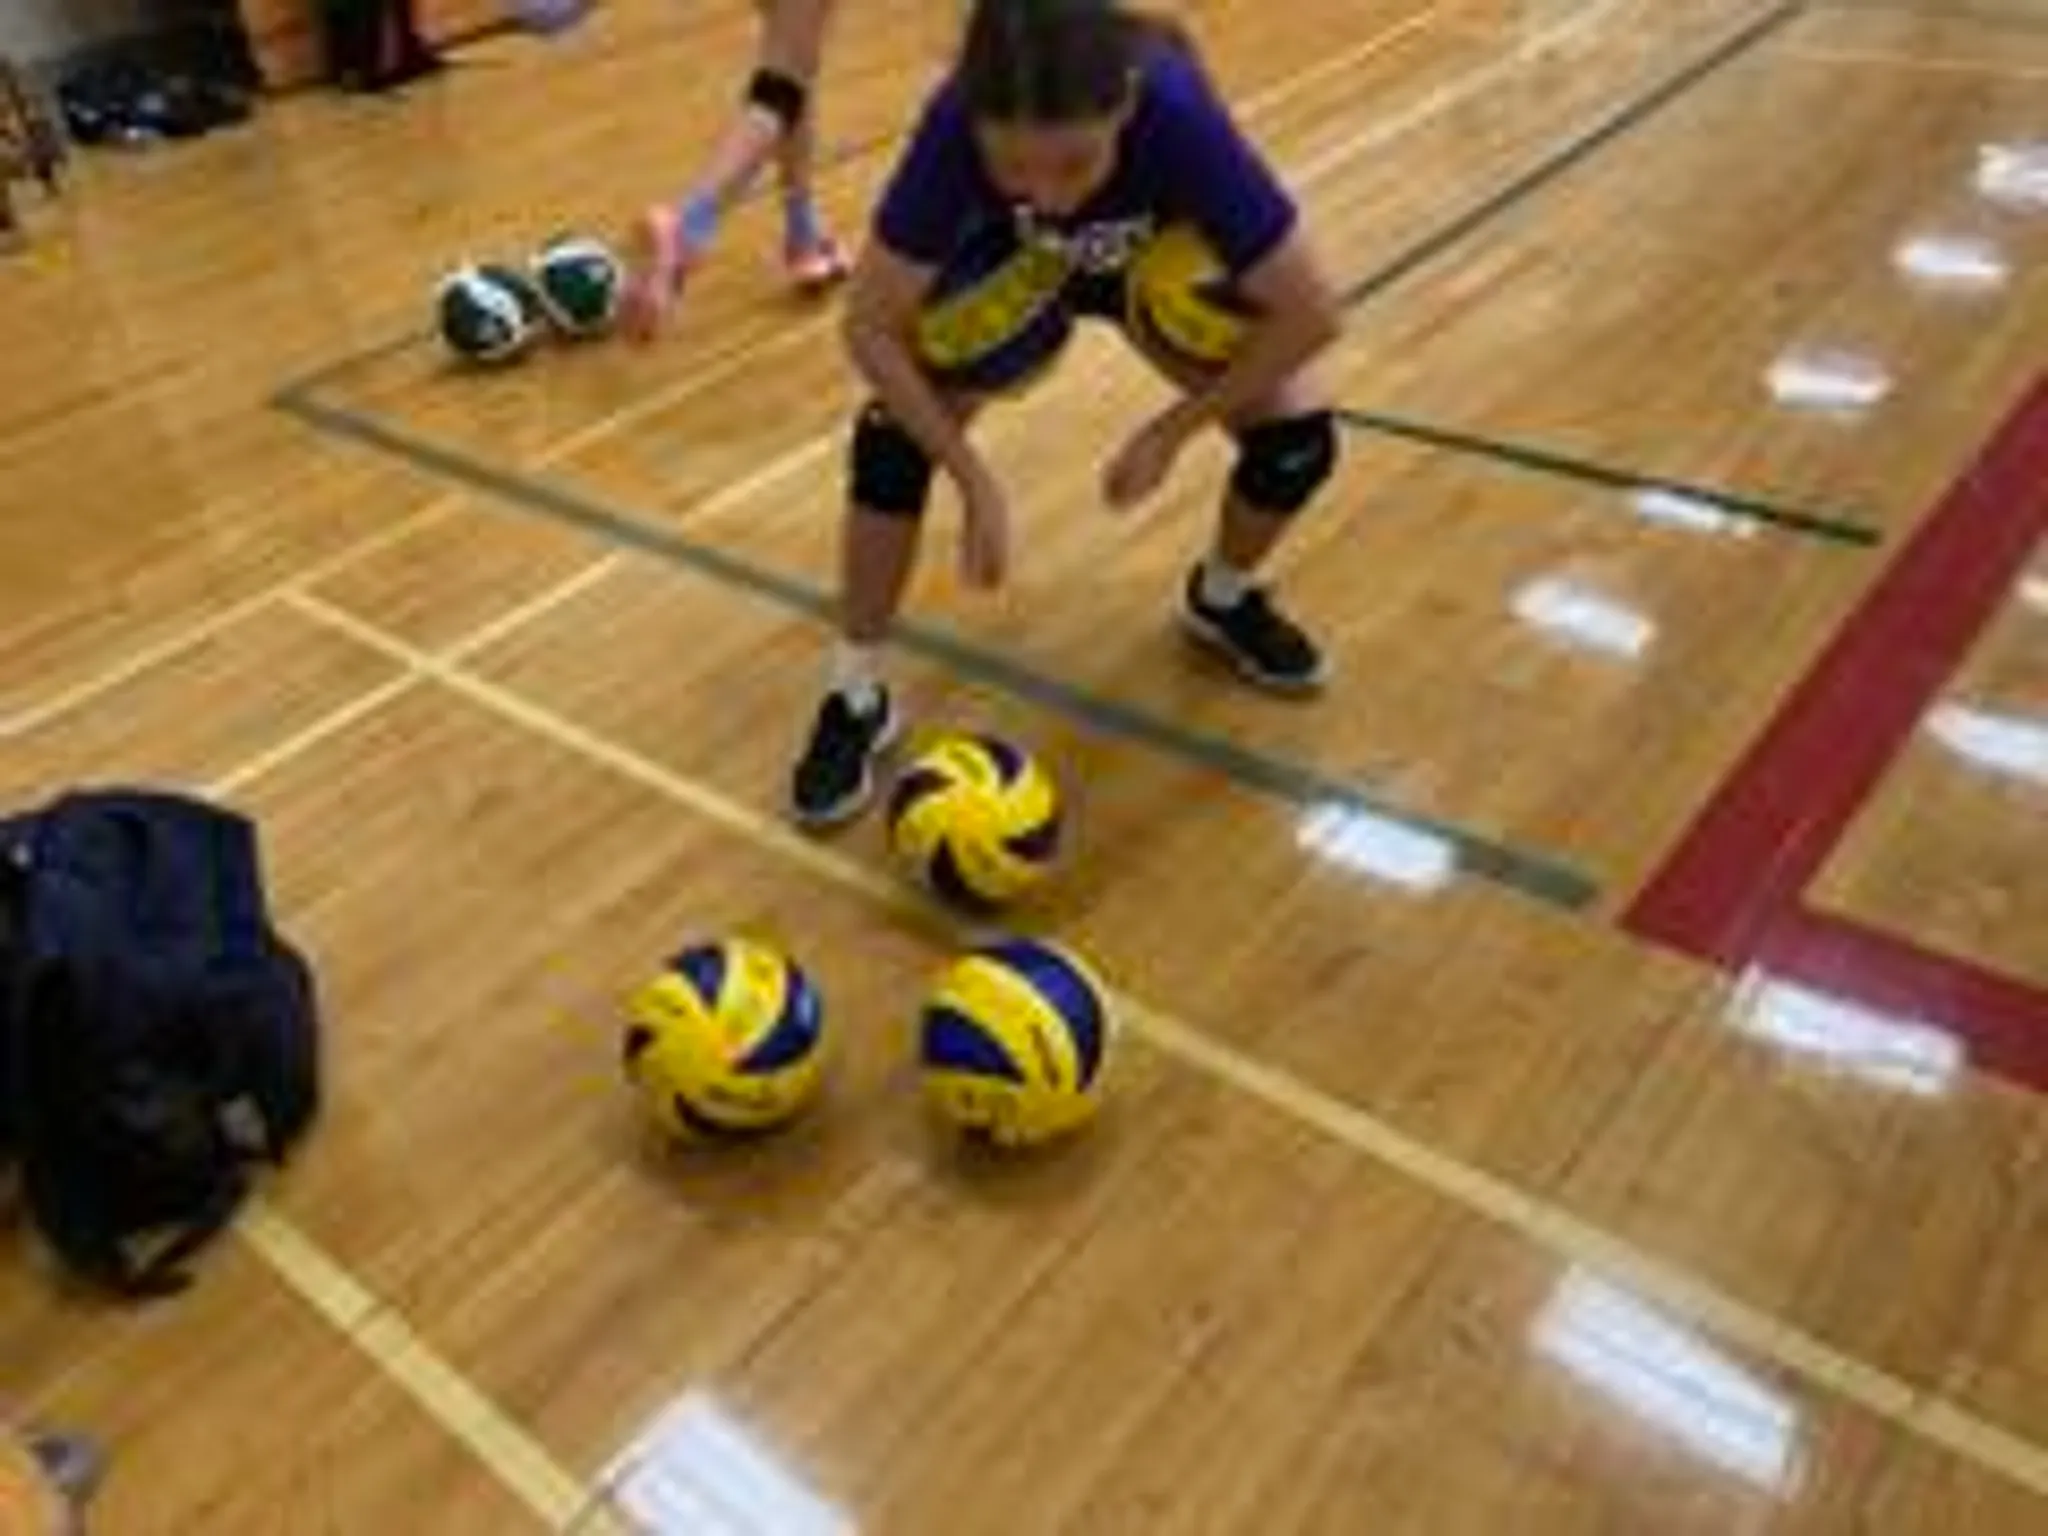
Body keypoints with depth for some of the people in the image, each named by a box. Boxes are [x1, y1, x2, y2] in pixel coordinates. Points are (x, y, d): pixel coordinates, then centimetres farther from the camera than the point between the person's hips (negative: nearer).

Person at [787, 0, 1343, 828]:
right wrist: (974, 479, -32)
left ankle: (1222, 597, 18)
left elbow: (1309, 313, -32)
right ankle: (854, 698, -3)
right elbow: (871, 325, -29)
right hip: (1012, 263, 0)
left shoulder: (1177, 115, -41)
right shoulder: (956, 123, -39)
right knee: (894, 431, -22)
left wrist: (1171, 429, -26)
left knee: (1296, 436, -16)